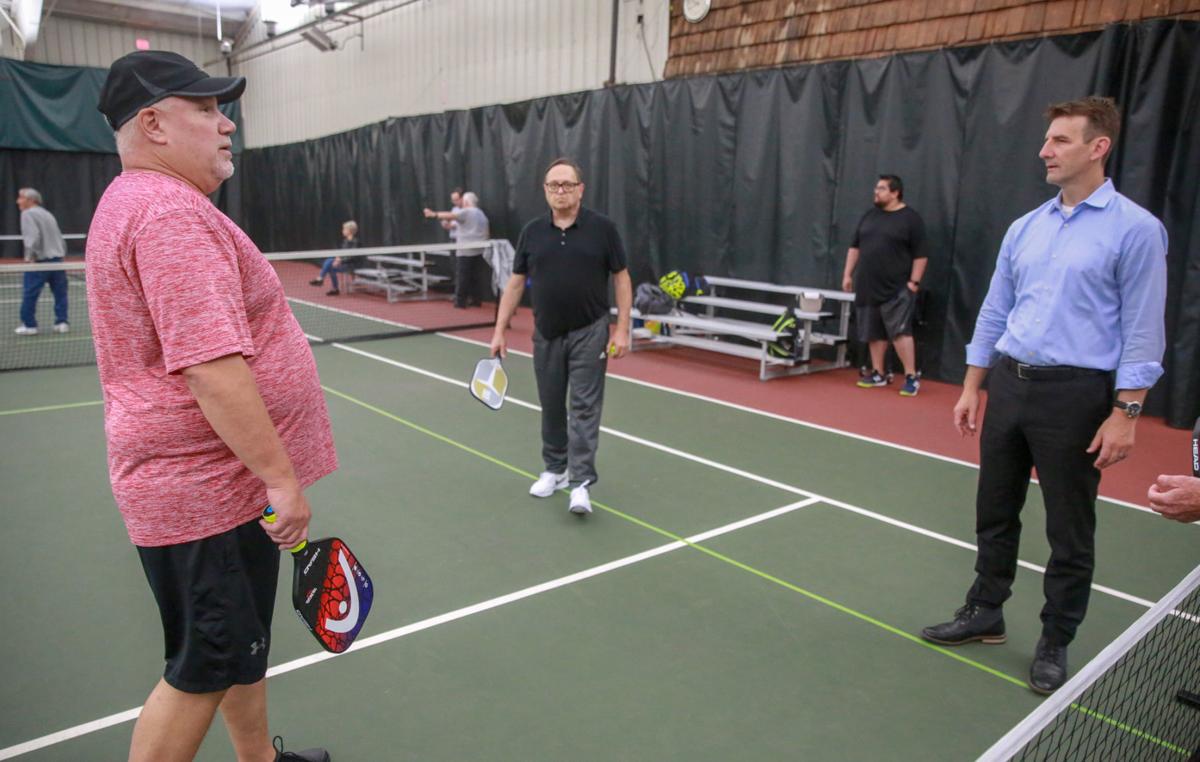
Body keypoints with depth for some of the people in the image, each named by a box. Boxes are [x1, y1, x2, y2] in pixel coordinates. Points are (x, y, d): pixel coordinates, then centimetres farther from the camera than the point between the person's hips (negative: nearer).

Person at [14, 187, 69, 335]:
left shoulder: (28, 214, -4)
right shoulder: (47, 213, 19)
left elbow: (33, 236, -18)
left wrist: (30, 256, -17)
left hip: (40, 261, -7)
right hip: (57, 258, 7)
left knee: (29, 294, 1)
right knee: (60, 293, 7)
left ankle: (29, 325, 3)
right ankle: (62, 322, 6)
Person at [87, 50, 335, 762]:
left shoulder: (138, 203, 14)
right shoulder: (173, 213, -21)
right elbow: (212, 369, -29)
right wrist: (282, 477, -24)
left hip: (223, 480, 10)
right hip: (205, 494, -10)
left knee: (244, 644, 22)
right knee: (207, 666, 4)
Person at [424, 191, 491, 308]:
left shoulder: (465, 212, -6)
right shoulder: (481, 214, 18)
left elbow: (450, 216, -19)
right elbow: (487, 233, 20)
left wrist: (435, 215, -20)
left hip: (465, 251, -7)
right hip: (479, 250, 7)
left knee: (462, 276, -4)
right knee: (477, 276, 8)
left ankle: (460, 301, -3)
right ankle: (476, 299, 9)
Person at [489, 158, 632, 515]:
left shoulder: (602, 227, -5)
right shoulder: (532, 231, 3)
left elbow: (621, 279, -2)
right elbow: (515, 283, 6)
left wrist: (622, 329, -9)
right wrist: (500, 330, 2)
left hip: (589, 332, -3)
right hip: (546, 334, 3)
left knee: (585, 407, -4)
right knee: (551, 406, 12)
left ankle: (580, 483, -1)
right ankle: (555, 469, 28)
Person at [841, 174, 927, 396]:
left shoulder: (911, 218, -4)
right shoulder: (869, 216, 14)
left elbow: (920, 255, -6)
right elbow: (855, 247, 19)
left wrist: (914, 282, -13)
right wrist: (848, 274, 13)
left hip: (896, 289, -6)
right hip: (868, 288, 6)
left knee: (900, 332, -11)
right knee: (874, 333, 9)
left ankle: (911, 377, -6)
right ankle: (878, 374, 20)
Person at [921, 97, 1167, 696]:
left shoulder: (1136, 228, -6)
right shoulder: (1024, 228, 11)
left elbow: (1143, 331, -9)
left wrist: (1125, 413, -14)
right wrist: (971, 388, 12)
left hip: (1076, 393, -5)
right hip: (1008, 384, 6)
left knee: (1069, 530, 6)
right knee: (995, 511, 14)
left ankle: (1054, 643, 23)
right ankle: (985, 613, 31)